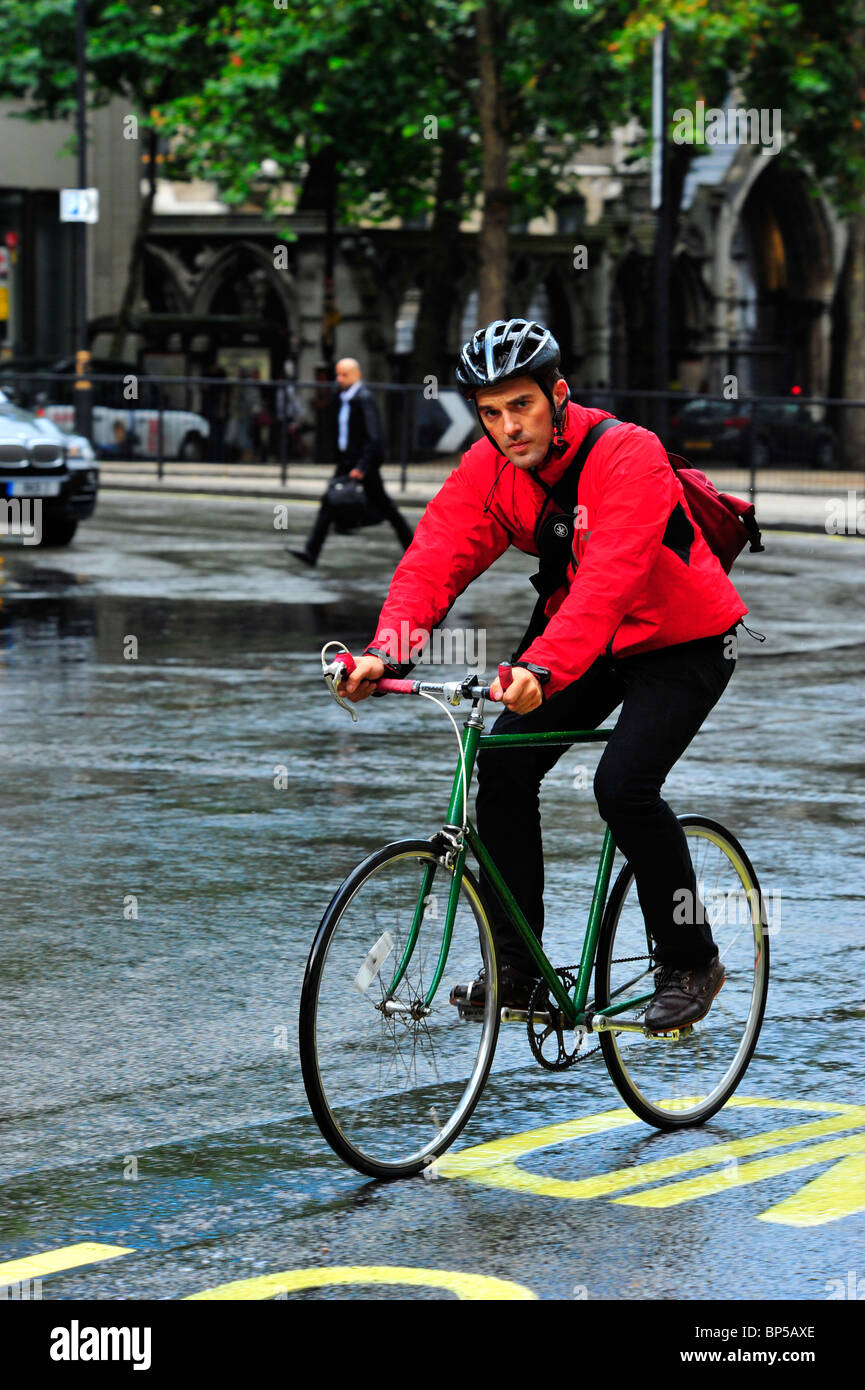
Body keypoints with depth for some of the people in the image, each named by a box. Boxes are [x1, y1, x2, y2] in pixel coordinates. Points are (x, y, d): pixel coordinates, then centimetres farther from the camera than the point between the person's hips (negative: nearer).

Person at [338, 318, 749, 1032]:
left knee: (624, 785, -22)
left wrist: (542, 667, -57)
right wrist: (388, 652, -38)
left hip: (682, 642, -6)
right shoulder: (488, 467, -11)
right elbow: (434, 559, -20)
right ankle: (515, 965, 3)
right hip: (583, 640, 6)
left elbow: (610, 577, -43)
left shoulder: (627, 455, -30)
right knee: (503, 765, -9)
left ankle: (692, 963, -2)